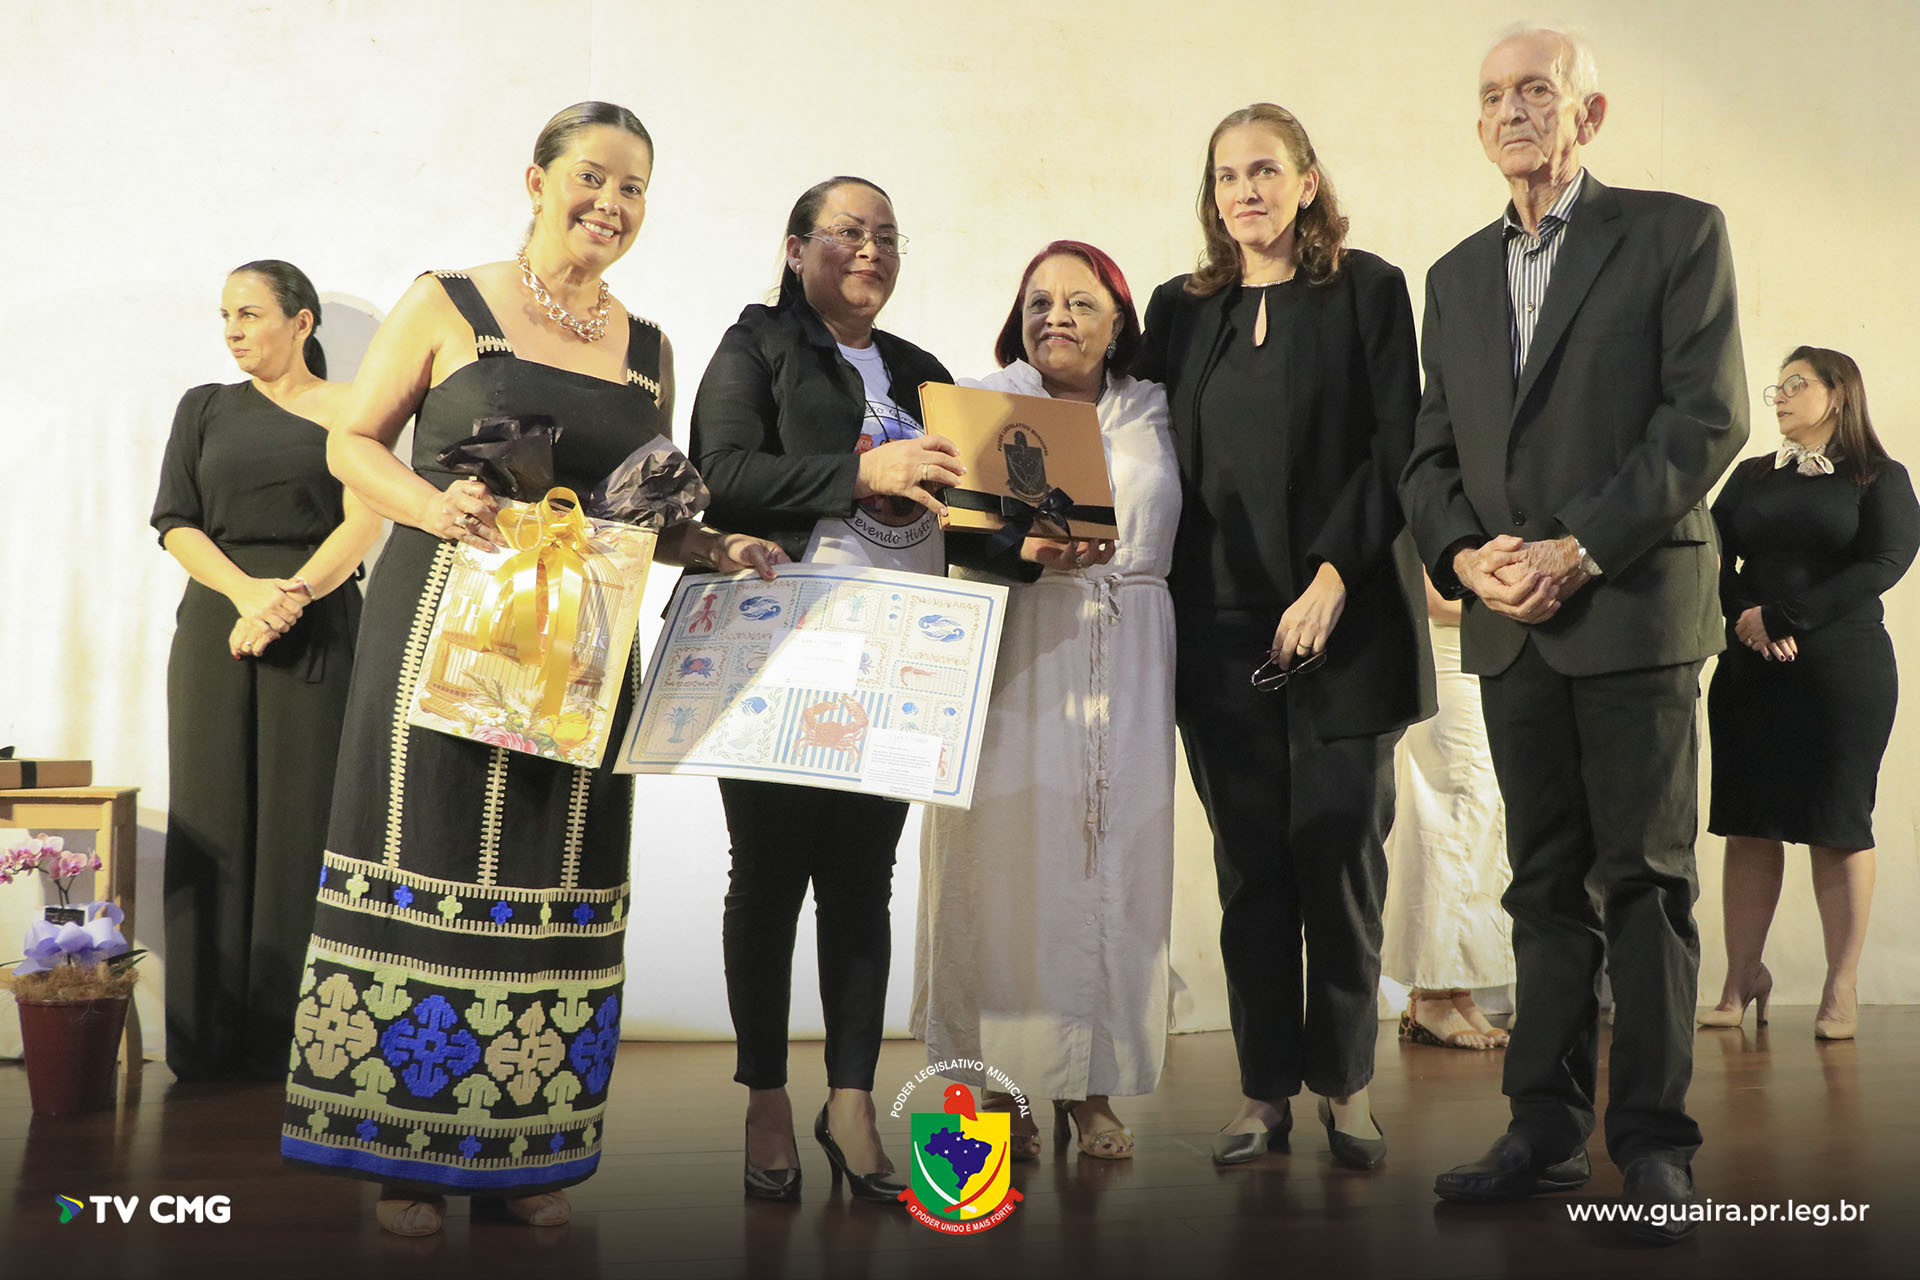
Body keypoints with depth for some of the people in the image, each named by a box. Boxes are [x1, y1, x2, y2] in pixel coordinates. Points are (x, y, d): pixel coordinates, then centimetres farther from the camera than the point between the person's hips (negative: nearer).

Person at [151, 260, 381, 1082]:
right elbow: (175, 523, 6)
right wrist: (247, 589, -12)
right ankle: (209, 1041, 5)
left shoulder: (349, 408, 7)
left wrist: (288, 599, -17)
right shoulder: (205, 408, 16)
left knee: (304, 822, -5)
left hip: (319, 631, -2)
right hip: (214, 627, 3)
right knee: (213, 821, 0)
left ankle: (294, 1036, 0)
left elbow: (363, 525, -3)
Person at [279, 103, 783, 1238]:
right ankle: (407, 1154, 11)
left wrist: (716, 548, 0)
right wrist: (437, 507, -15)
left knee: (553, 882, 5)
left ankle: (520, 1154, 15)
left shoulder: (648, 349, 14)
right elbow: (354, 443, 3)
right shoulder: (449, 305, 3)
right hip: (444, 622, -3)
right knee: (427, 866, -1)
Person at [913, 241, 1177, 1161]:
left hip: (1125, 662, 2)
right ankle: (1002, 1079, 5)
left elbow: (1177, 536, 15)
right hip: (1013, 657, -2)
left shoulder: (1153, 414, 15)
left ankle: (1091, 1084, 11)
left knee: (1115, 855, 0)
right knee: (1007, 852, -6)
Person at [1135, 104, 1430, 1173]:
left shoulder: (1368, 290, 4)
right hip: (1223, 626, 3)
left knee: (1342, 855, 0)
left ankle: (1346, 1084, 13)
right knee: (1251, 864, 4)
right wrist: (1168, 606, 1)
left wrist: (1335, 575, -13)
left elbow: (1397, 446, -3)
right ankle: (1267, 1090, 11)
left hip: (1346, 619, -2)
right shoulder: (1181, 310, 14)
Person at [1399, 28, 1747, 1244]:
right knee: (1548, 885, 9)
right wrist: (1464, 553, -5)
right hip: (1511, 625, 5)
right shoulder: (1458, 275, 16)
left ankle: (1656, 1143, 8)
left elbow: (1709, 416, -9)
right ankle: (1548, 1130, 16)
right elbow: (1432, 452, 14)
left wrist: (1582, 549, -16)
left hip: (1636, 607, -5)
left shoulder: (1678, 233, 1)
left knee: (1645, 879, -1)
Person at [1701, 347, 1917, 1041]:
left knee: (1838, 825, -1)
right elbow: (1714, 558, 6)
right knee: (1750, 825, 1)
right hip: (1750, 670, 3)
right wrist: (1748, 624, -12)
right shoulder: (1750, 477, 16)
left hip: (1844, 670, -3)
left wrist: (1782, 616, -13)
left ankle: (1841, 990, 6)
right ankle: (1742, 981, 6)